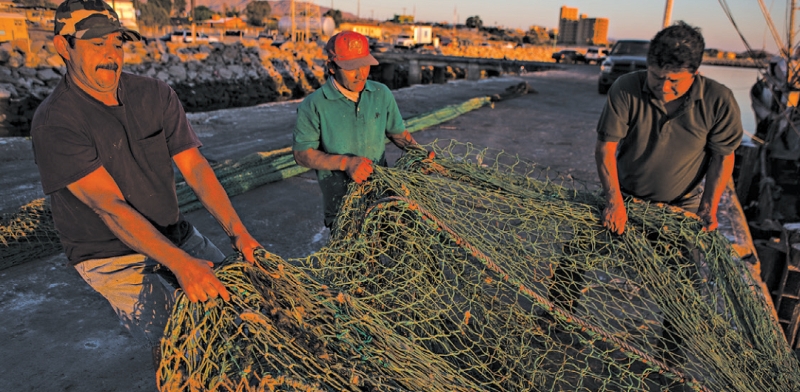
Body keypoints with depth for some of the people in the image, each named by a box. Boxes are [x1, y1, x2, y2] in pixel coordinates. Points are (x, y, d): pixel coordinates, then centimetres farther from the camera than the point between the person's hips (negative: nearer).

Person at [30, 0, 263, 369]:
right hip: (110, 254, -5)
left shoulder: (156, 95, -4)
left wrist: (238, 232, -22)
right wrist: (180, 262, -39)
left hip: (173, 232, 5)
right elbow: (109, 205, -28)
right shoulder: (54, 124, -19)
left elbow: (195, 167, -10)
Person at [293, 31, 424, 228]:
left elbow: (397, 132, 10)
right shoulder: (314, 106, -14)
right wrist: (346, 163, -24)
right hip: (339, 199, -3)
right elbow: (302, 154, -13)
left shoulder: (382, 94, -2)